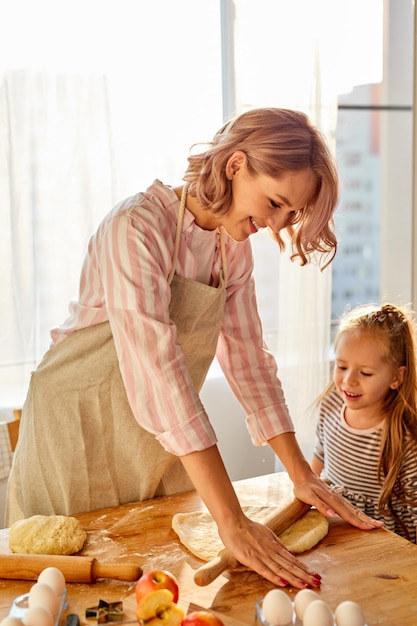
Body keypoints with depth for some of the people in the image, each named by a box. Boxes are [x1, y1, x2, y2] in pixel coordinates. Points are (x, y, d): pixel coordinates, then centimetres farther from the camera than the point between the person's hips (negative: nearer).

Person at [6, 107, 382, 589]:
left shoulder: (234, 246, -1)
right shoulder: (137, 225, -26)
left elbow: (246, 355, 0)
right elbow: (155, 367, -35)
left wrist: (302, 476, -5)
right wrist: (232, 522, -37)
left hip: (168, 436, 6)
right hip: (79, 420, -6)